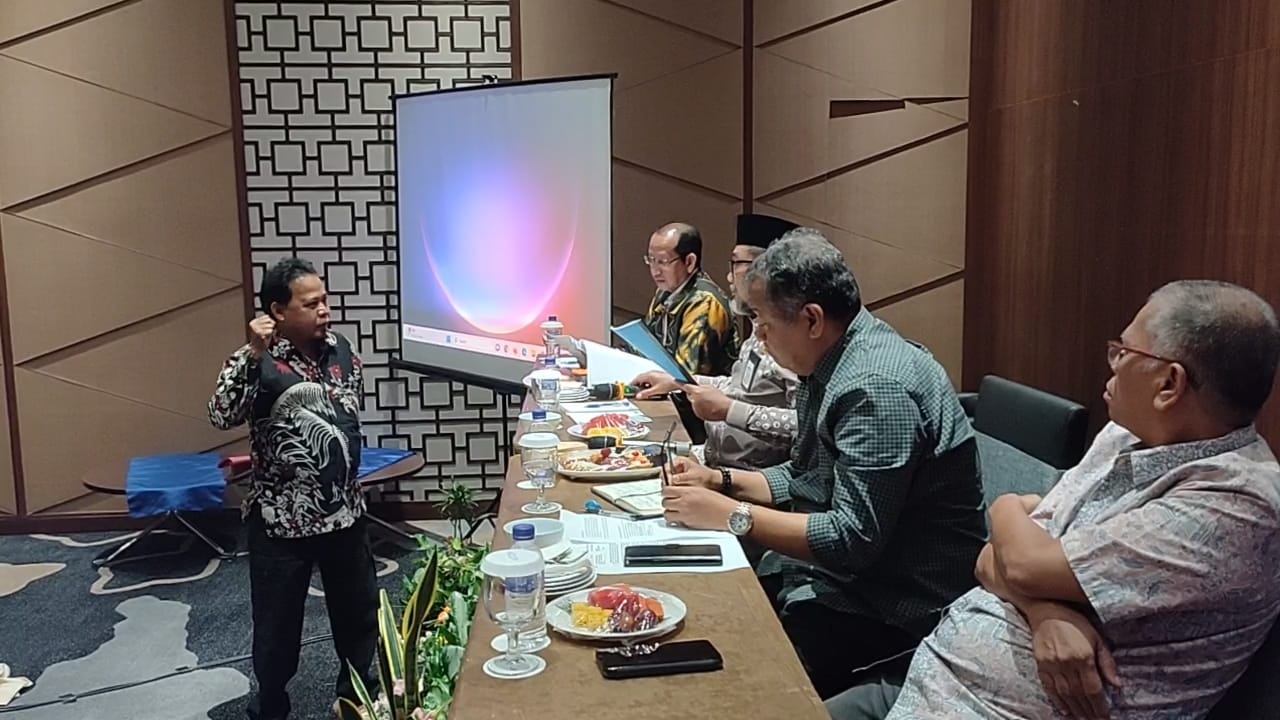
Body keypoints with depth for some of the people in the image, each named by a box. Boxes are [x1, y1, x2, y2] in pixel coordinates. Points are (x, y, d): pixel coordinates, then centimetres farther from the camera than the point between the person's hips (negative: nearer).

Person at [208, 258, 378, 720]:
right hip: (281, 521, -5)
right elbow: (221, 417, -31)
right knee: (277, 625, 11)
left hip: (344, 512, 5)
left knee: (360, 612, 18)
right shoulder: (257, 362, -14)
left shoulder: (340, 349, 0)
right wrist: (252, 353, -36)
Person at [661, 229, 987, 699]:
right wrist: (723, 481, 2)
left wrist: (731, 515, -21)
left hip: (894, 611, -9)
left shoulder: (876, 388, -24)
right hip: (830, 570, 9)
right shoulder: (829, 367, 6)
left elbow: (853, 540, -27)